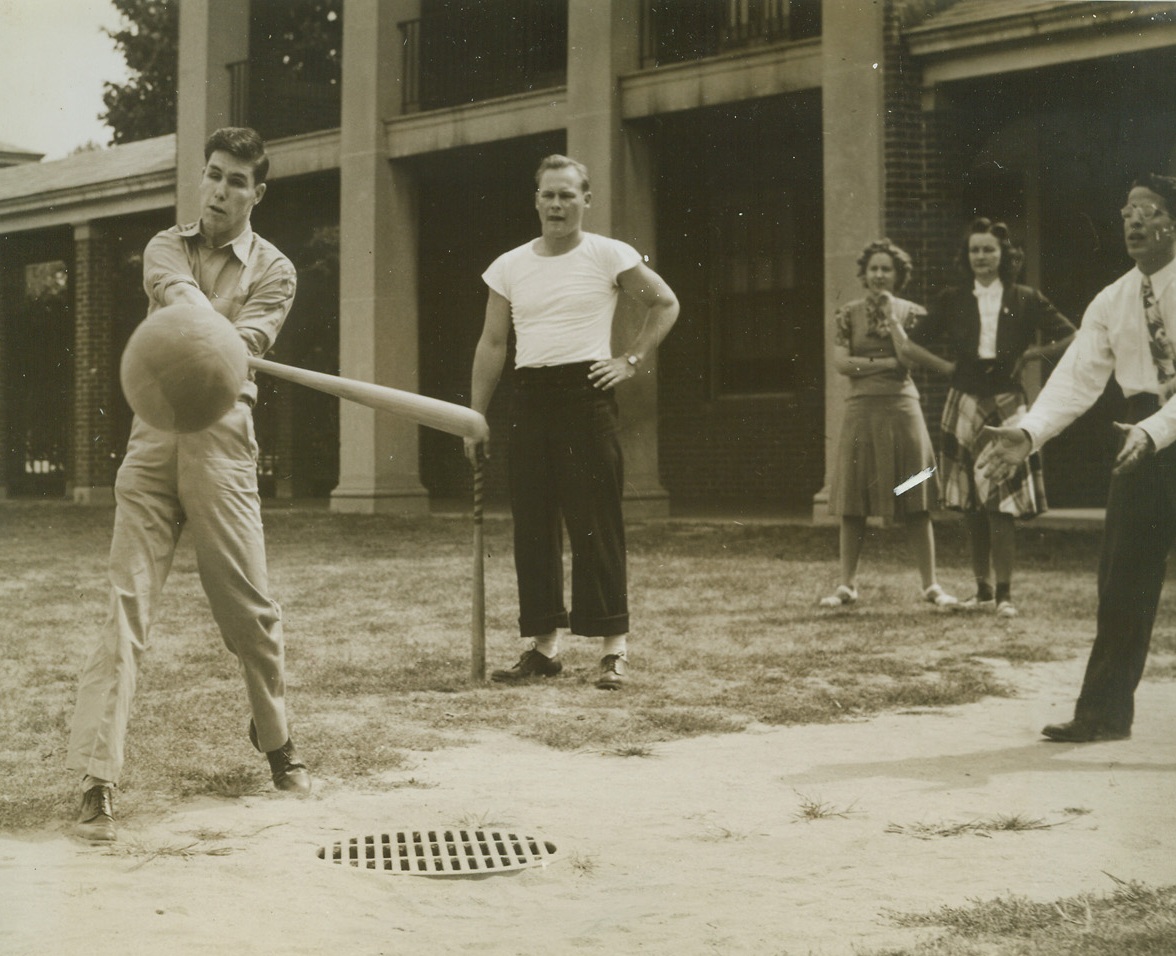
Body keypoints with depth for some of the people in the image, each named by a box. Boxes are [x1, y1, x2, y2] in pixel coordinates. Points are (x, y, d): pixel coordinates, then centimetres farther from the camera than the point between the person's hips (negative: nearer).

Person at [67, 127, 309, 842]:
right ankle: (98, 779, -11)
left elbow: (246, 341, -12)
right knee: (128, 605, -6)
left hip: (221, 439, -1)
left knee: (250, 606, 1)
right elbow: (177, 293, -11)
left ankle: (277, 741, 26)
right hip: (152, 434, 1)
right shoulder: (167, 247, 14)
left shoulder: (273, 271, 7)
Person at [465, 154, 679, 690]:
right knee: (533, 523, 5)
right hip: (529, 397, 4)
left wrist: (633, 360, -1)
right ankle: (543, 644, 13)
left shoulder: (609, 256, 0)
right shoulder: (509, 267, 10)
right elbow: (492, 344, 12)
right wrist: (475, 418, 8)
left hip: (586, 392, -4)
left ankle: (614, 646, -1)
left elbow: (665, 304, 10)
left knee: (596, 521, -6)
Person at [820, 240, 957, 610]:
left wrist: (892, 317, -10)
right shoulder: (848, 314, 7)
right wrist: (888, 363, -9)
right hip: (862, 409, 0)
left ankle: (930, 584, 4)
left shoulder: (911, 312, 7)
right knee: (852, 504, 1)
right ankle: (847, 585, 9)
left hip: (902, 408, 0)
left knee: (916, 504, -1)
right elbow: (841, 362, -4)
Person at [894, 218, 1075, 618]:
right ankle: (982, 590, 14)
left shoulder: (1025, 300, 3)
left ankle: (1004, 593, -5)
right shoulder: (952, 301, 7)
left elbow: (1071, 339, 5)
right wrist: (946, 367, 2)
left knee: (1000, 504, -9)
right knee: (970, 506, 5)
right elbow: (909, 347, 10)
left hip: (1006, 405, -3)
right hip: (964, 405, 3)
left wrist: (1031, 355, 0)